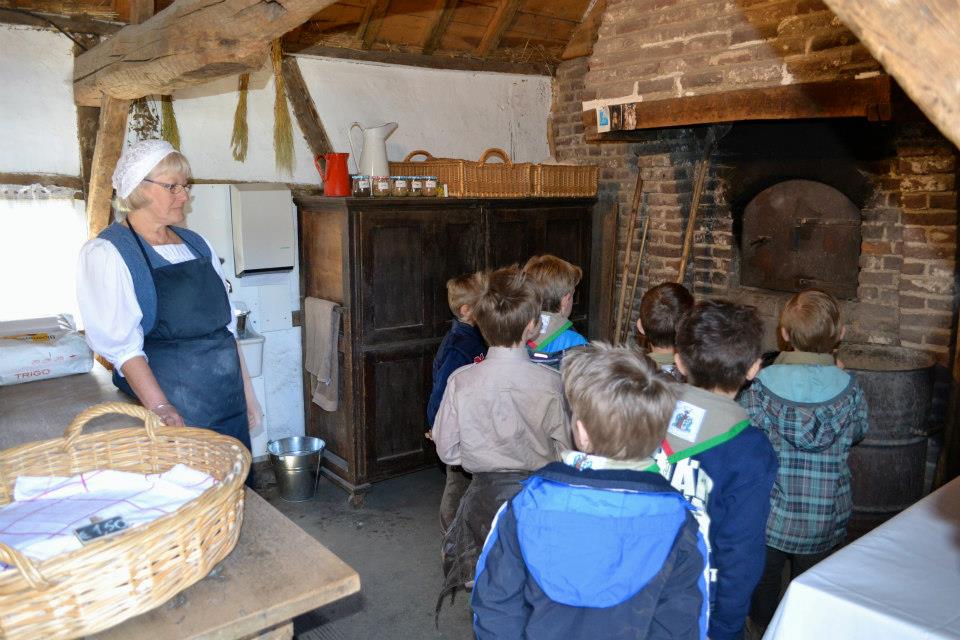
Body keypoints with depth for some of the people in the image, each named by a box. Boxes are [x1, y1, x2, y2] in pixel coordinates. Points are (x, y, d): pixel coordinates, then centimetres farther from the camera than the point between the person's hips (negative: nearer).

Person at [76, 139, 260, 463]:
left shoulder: (197, 244, 12)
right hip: (173, 409, -6)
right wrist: (160, 409, -25)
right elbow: (122, 345, -16)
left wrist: (247, 394, 12)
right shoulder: (106, 253, -7)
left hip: (229, 400, 6)